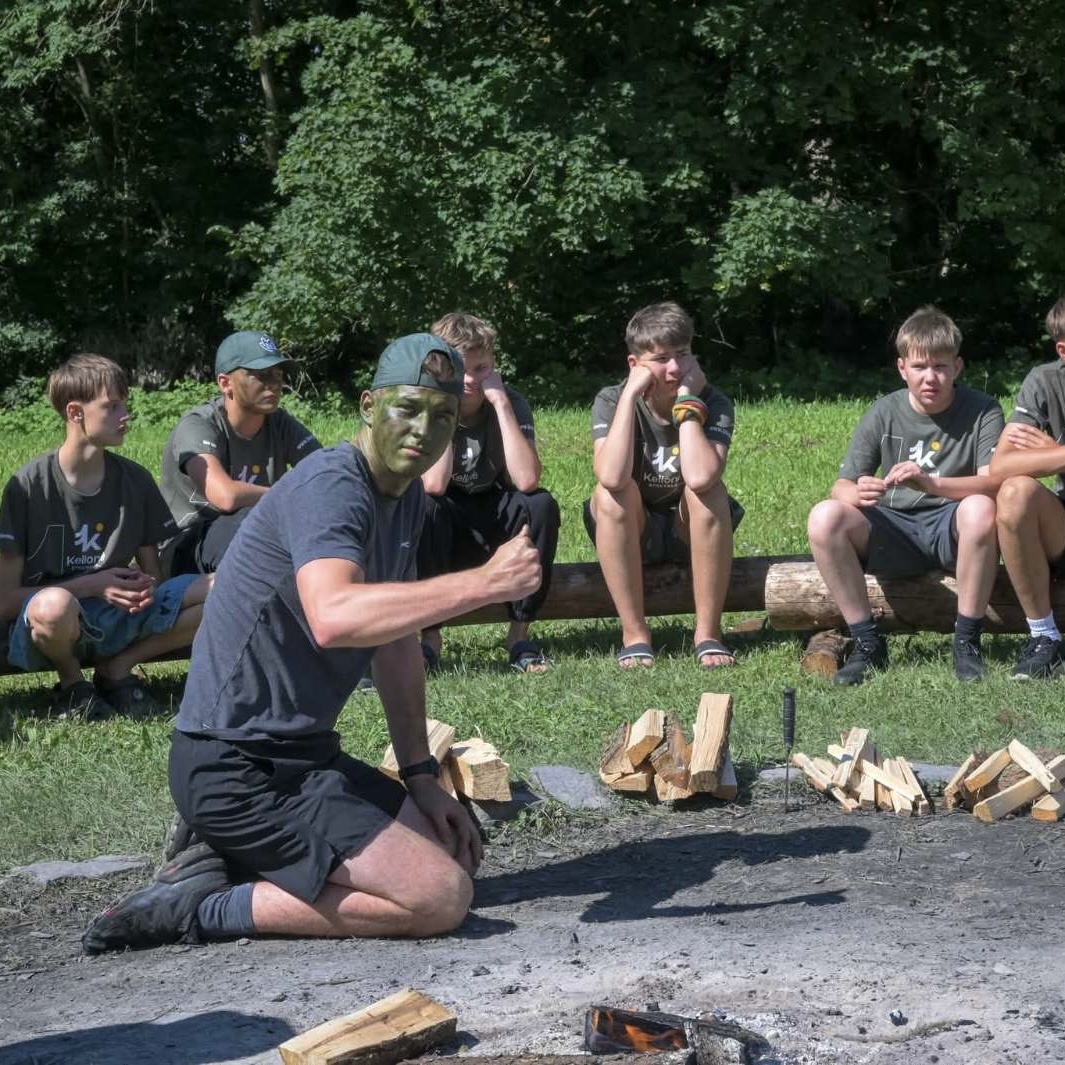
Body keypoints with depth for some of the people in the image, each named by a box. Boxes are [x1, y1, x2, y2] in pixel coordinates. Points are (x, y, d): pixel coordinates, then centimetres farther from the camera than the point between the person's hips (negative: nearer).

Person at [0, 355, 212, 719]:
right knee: (54, 605, -43)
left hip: (114, 619, 5)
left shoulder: (135, 480, 5)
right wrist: (92, 586, -18)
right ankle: (71, 684, -8)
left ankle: (117, 668, -1)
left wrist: (147, 587, -12)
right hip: (37, 630, -5)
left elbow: (152, 573, 13)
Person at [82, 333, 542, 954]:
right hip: (236, 767, -10)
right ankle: (206, 907, -9)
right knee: (442, 897, -15)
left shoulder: (407, 497, 11)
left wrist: (421, 777, 12)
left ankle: (233, 861, 11)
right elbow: (333, 618, -39)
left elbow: (396, 644, 18)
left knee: (460, 851, 17)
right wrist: (483, 583, -39)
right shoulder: (330, 486, -19)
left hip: (301, 754, 10)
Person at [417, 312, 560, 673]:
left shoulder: (511, 404, -10)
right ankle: (430, 635, -23)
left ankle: (520, 632, -17)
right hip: (441, 534, -2)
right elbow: (434, 486, -31)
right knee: (422, 506, -34)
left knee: (542, 504, -28)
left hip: (494, 527, 2)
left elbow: (527, 481, -28)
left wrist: (501, 403, -27)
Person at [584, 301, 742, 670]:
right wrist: (631, 395, -30)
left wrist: (688, 400, -27)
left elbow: (700, 477, -36)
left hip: (691, 532, 0)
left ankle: (708, 632, -22)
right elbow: (612, 477, -35)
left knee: (709, 489, -31)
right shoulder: (611, 402, -14)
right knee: (611, 492, -31)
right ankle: (634, 633, -23)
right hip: (631, 536, 0)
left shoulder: (714, 405, -15)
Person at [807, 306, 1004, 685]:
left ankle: (967, 642, -22)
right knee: (824, 518, -25)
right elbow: (841, 486, -3)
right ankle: (867, 643, -14)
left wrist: (930, 483, -38)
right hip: (895, 532, 2)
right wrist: (857, 494, -30)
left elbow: (994, 482, -21)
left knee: (980, 508, -37)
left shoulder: (981, 411, -6)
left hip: (952, 530, -2)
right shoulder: (885, 413, 0)